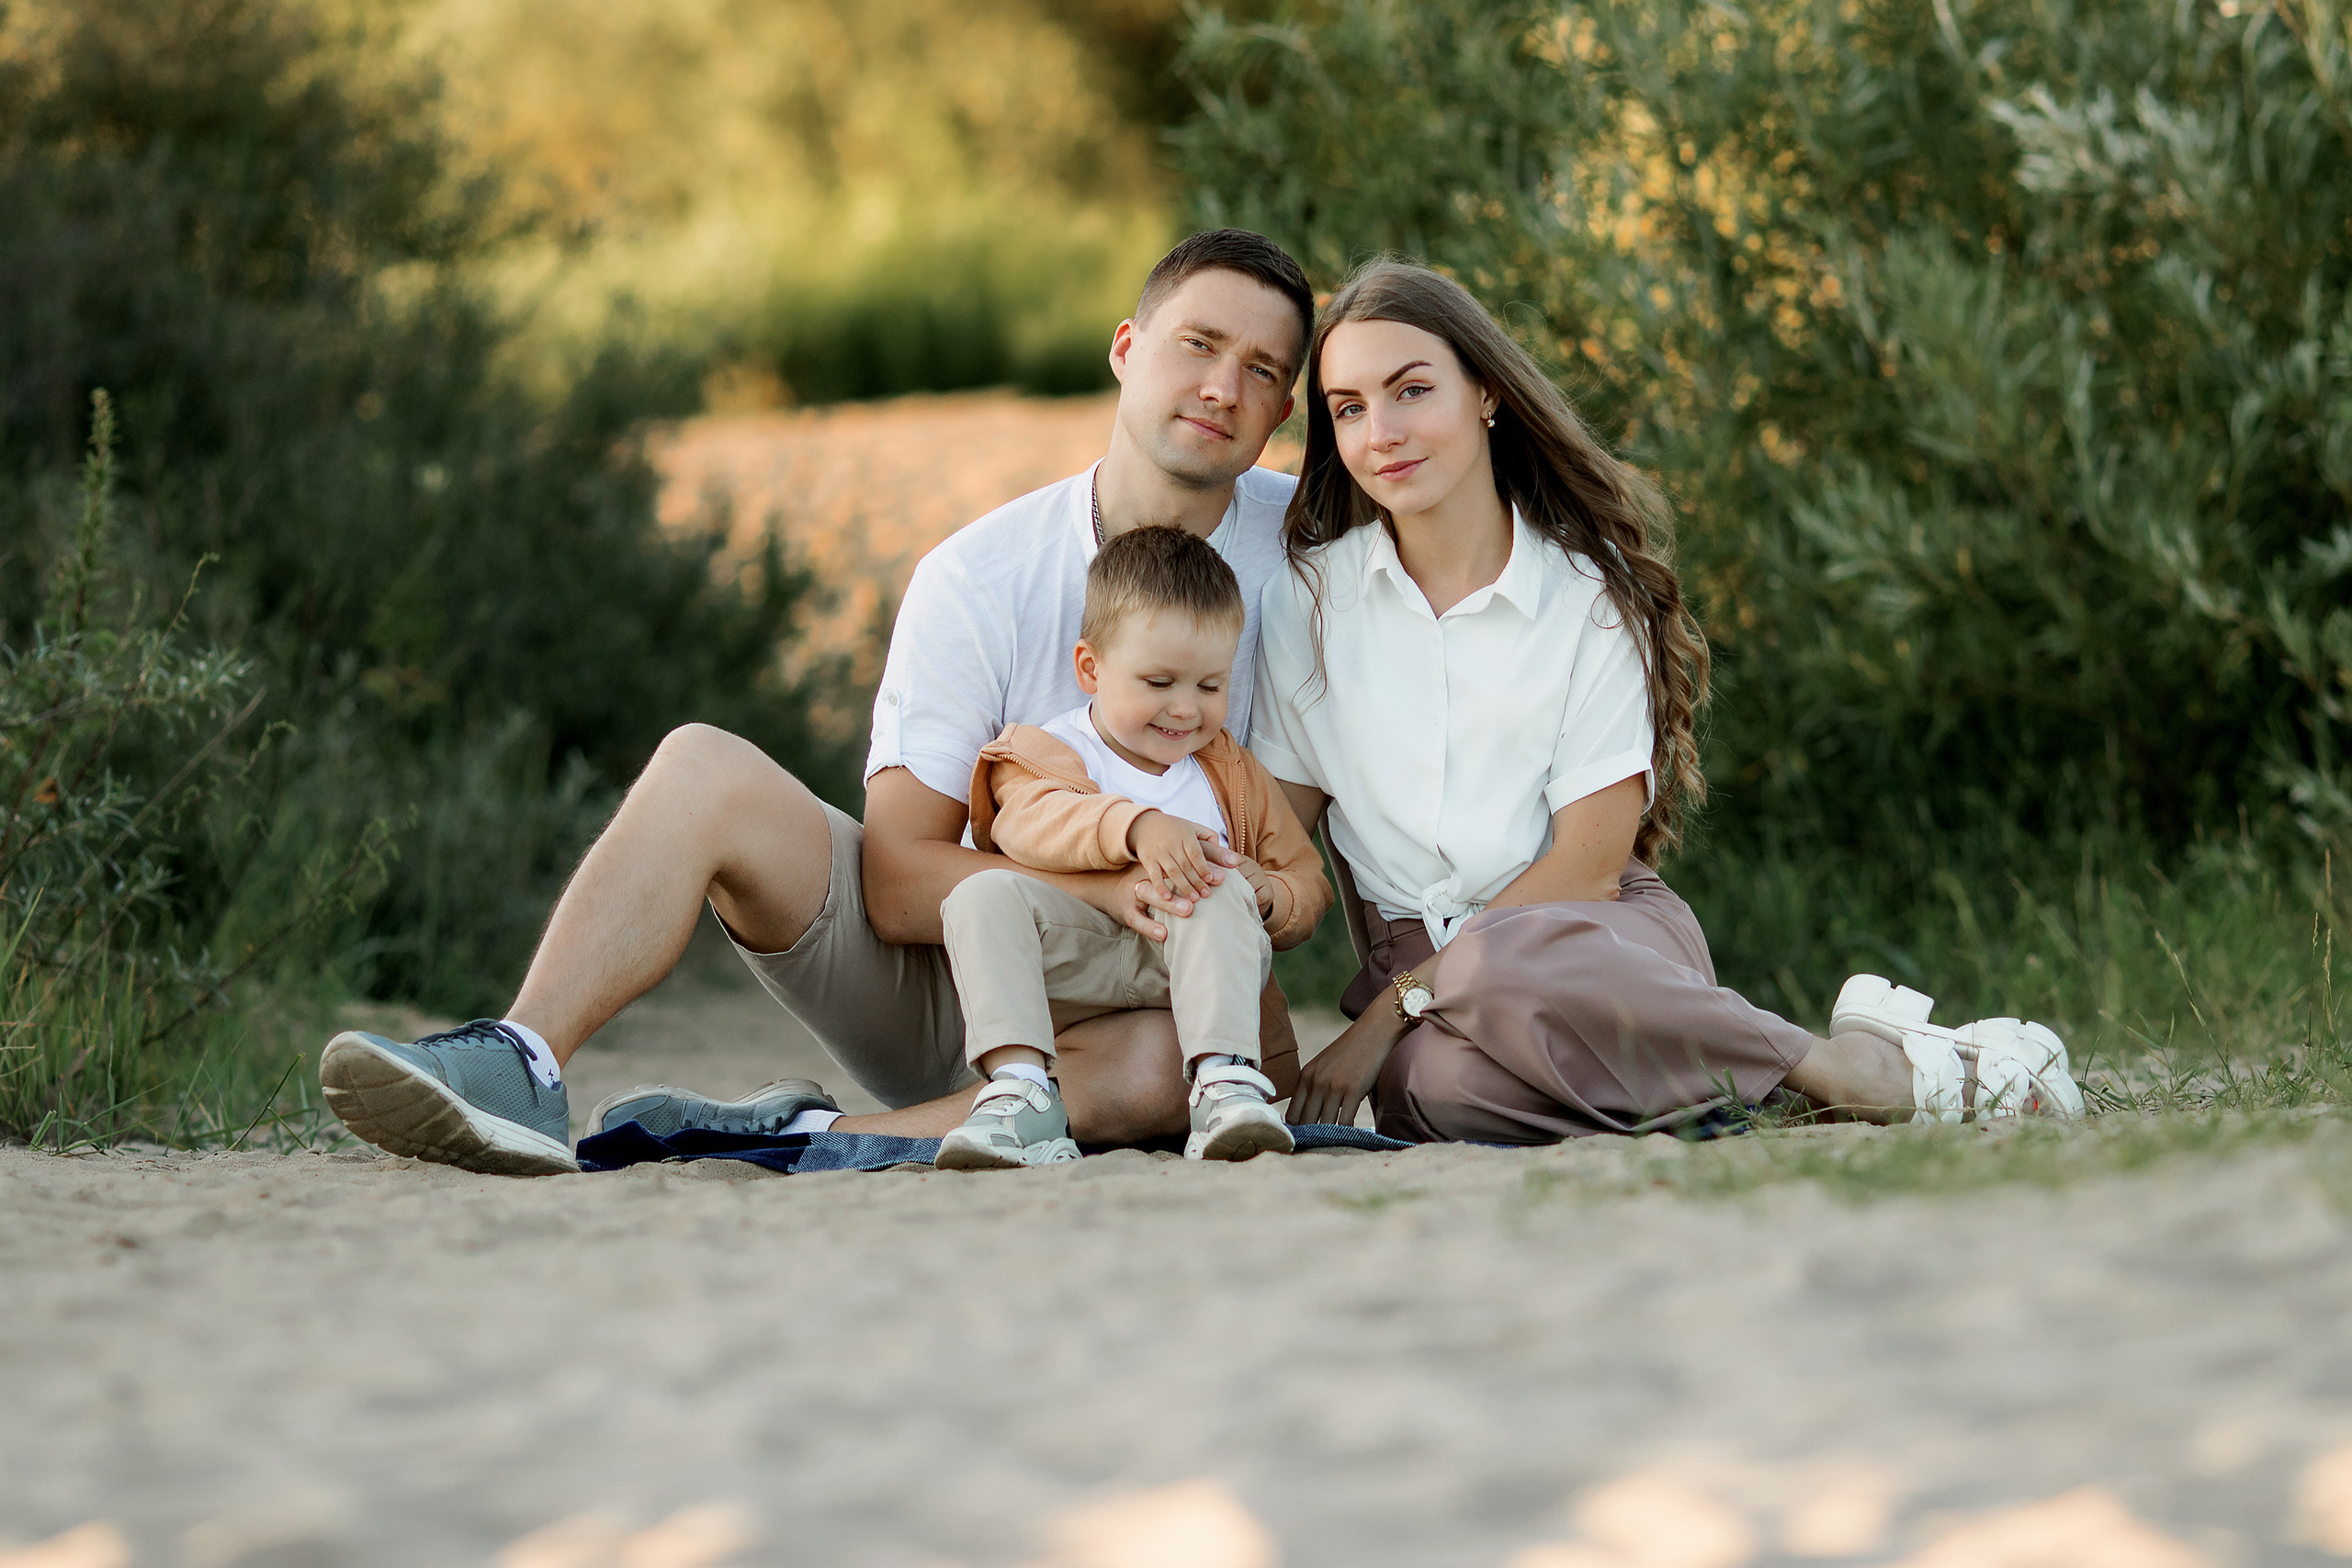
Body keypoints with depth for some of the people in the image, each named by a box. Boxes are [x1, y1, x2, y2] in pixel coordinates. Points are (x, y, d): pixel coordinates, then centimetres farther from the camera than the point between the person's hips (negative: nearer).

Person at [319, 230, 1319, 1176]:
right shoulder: (977, 579, -8)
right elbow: (896, 882, -13)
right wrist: (1105, 887, -27)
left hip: (1107, 1011, 0)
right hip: (931, 981, 1)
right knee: (705, 768, -21)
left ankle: (801, 1138, -36)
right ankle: (519, 1071, -38)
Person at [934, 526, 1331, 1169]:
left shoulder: (1235, 775, 17)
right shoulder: (1046, 755, 4)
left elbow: (1309, 885, 20)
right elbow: (1036, 821, -21)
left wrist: (1268, 896, -6)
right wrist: (1136, 827, -39)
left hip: (1189, 967, 1)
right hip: (1068, 968, -1)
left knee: (1221, 897, -31)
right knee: (985, 893, -28)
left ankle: (1225, 1082, -46)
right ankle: (1018, 1088, -41)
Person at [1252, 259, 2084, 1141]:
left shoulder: (1592, 589, -1)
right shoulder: (1305, 598, 6)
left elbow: (1589, 863, -6)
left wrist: (1391, 1011, -13)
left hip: (1605, 936, -2)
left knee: (1494, 979, -42)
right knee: (1442, 1086, -39)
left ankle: (1880, 1069, -21)